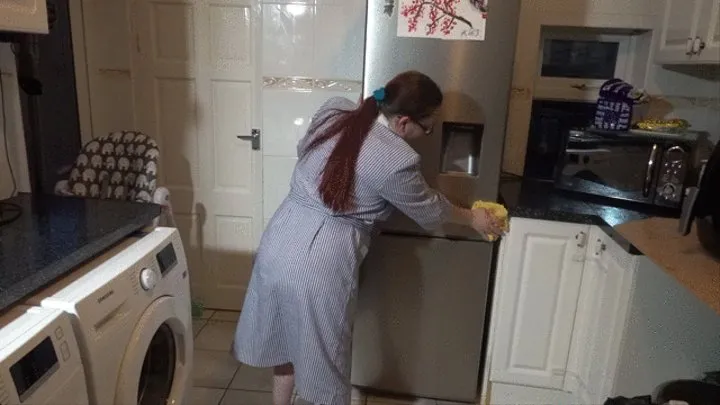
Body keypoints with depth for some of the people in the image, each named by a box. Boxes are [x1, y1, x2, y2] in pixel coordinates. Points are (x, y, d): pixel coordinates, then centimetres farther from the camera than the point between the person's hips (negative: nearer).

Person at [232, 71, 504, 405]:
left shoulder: (333, 111, 1)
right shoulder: (396, 160, -16)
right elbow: (429, 211, 1)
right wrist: (472, 218, 18)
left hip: (279, 243, 7)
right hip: (319, 263, -7)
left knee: (286, 337, 26)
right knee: (321, 353, 15)